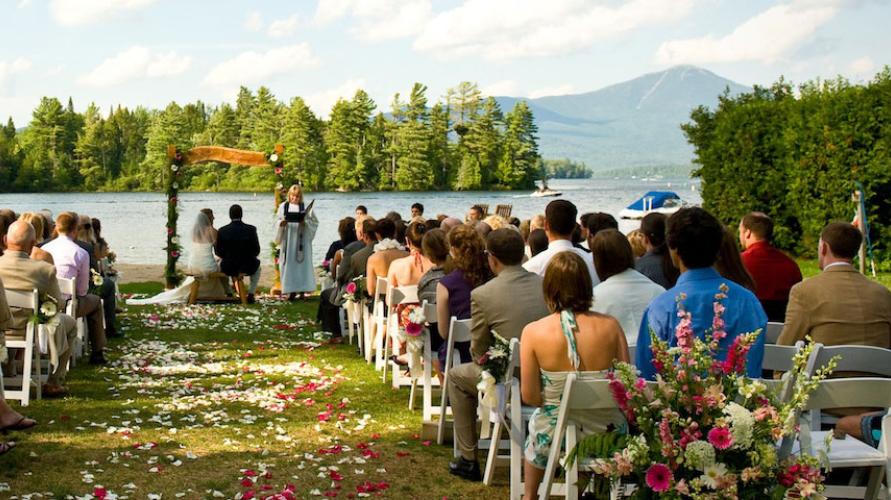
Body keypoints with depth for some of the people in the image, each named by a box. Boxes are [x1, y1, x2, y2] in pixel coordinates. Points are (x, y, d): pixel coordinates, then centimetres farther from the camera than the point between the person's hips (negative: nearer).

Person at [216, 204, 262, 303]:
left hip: (228, 269, 0)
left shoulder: (222, 231, -11)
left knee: (220, 262, 36)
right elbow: (256, 251, -5)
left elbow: (218, 252, -2)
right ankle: (251, 294, 26)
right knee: (257, 264, 35)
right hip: (247, 268, 0)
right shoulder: (251, 229, -12)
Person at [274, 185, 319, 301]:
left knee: (302, 263, -3)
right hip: (287, 240, 2)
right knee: (289, 264, 0)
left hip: (301, 240, -2)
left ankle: (303, 289, 2)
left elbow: (314, 222, 0)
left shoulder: (305, 207, 1)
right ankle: (292, 291, 5)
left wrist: (305, 222, -18)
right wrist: (282, 223, -15)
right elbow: (277, 222, 7)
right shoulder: (283, 207, 7)